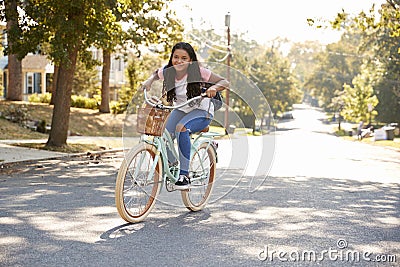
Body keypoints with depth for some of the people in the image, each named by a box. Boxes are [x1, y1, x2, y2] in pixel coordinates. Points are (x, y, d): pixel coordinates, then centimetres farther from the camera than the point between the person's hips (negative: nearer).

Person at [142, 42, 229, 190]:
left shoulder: (198, 71, -22)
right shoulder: (167, 72, -11)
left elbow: (225, 82, -18)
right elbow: (156, 73, 14)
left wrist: (214, 88, -39)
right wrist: (149, 81, -7)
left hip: (202, 111, -5)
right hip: (181, 110, 5)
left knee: (181, 128, -35)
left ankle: (184, 175, -27)